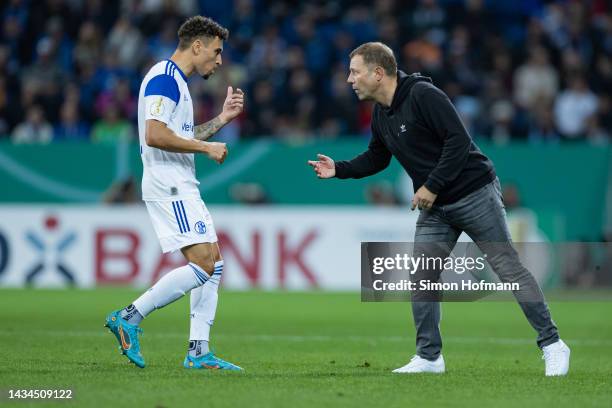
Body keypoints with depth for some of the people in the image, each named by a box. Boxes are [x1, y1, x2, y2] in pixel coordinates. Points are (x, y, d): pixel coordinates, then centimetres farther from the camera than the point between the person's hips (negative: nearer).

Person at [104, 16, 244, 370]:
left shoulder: (176, 82, 20)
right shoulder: (164, 78, -12)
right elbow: (155, 135, -23)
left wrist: (223, 118, 21)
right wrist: (207, 148, -16)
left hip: (182, 188, 11)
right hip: (169, 186, -11)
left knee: (214, 264, 7)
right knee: (203, 265, -16)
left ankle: (199, 351, 6)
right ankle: (130, 318, -11)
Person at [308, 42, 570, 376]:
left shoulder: (423, 95, -20)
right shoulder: (380, 115, 6)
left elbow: (459, 141, -24)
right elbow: (376, 158, 20)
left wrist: (431, 186, -22)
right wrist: (339, 170, 4)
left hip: (474, 194, -8)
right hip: (435, 208, 8)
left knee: (509, 268, -5)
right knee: (421, 277, 2)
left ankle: (552, 345, 2)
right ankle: (429, 357, 11)